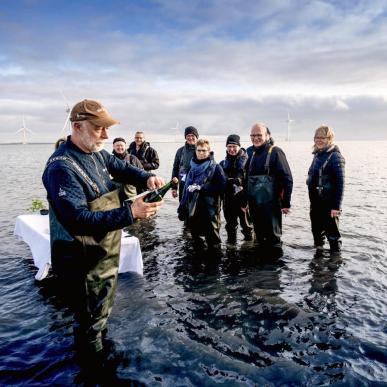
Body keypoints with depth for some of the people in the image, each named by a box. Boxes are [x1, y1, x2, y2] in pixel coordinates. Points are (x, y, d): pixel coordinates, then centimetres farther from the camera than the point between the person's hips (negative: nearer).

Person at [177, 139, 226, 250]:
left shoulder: (215, 167, -3)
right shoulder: (192, 167, 11)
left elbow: (221, 186, -12)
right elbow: (186, 188, 14)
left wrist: (201, 188, -16)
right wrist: (182, 208, 11)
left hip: (209, 209, -5)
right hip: (193, 209, 5)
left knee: (212, 237, 2)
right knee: (195, 232, 15)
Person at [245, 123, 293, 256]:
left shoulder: (275, 152, -7)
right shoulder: (250, 152, 11)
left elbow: (287, 179, -11)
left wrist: (286, 203, -13)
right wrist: (245, 200, 15)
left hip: (271, 204, -6)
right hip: (253, 204, 6)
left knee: (273, 236, 2)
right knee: (260, 237, 16)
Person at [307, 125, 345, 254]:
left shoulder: (335, 157, -12)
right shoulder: (317, 155, 11)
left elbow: (340, 183, -16)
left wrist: (336, 206, -19)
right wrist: (312, 201, 16)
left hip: (329, 204, -8)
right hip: (315, 203, 8)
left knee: (332, 233, 3)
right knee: (317, 233, 18)